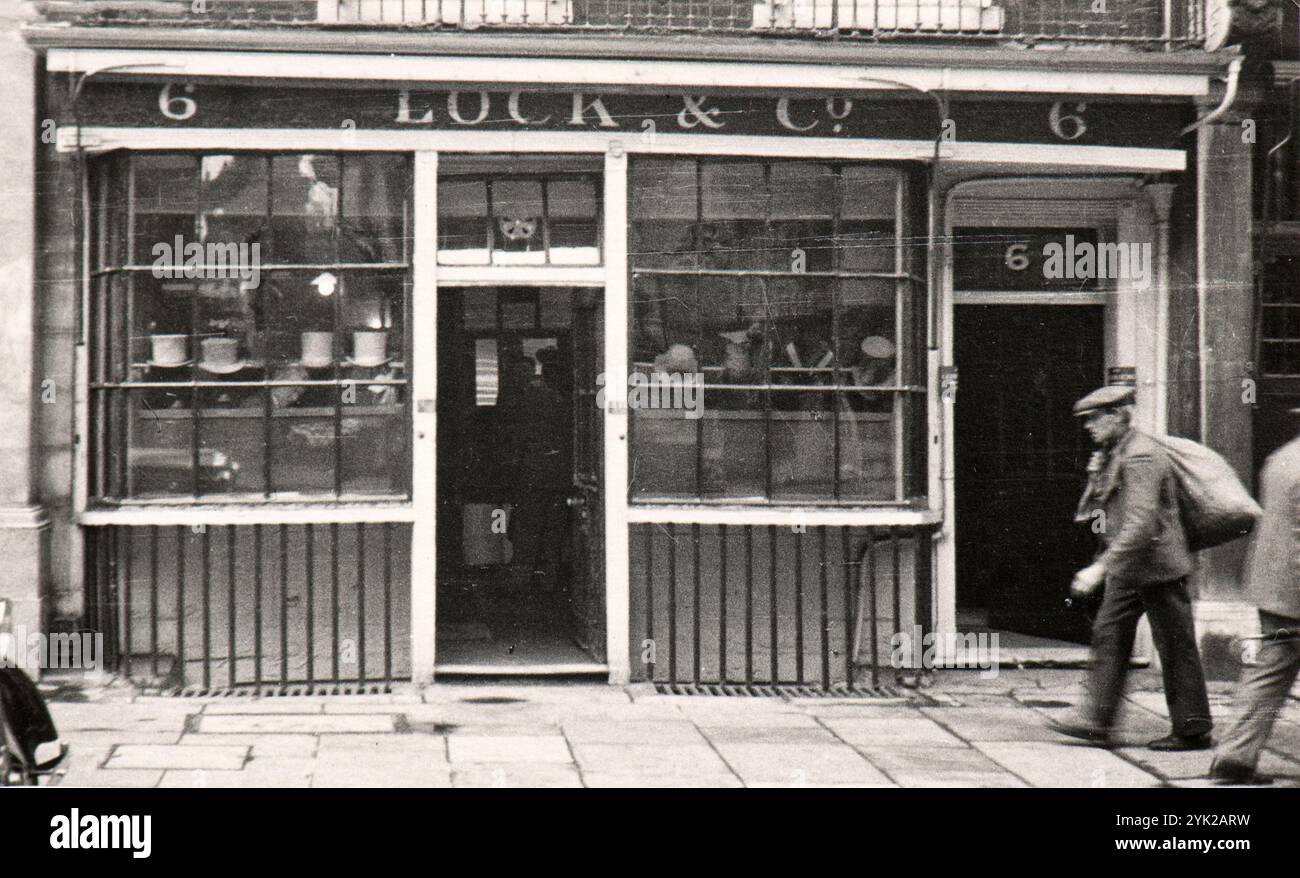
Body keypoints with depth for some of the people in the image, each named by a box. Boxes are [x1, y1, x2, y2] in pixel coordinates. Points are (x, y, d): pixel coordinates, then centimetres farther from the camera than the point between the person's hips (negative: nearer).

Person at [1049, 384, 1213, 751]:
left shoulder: (1141, 457, -20)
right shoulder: (1113, 456, 11)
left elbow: (1141, 523, -28)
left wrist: (1100, 568, -31)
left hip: (1157, 566, -10)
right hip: (1128, 569, 10)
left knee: (1176, 647, 1)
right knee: (1109, 635, 7)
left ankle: (1193, 731, 10)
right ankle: (1096, 720, 10)